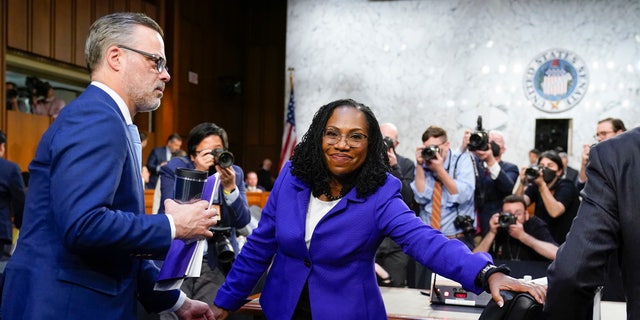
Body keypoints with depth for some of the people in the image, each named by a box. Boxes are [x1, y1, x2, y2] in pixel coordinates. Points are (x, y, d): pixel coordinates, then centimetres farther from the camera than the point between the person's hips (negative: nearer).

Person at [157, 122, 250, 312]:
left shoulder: (234, 173, 3)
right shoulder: (174, 169, -3)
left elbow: (242, 221, -4)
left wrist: (230, 187, -19)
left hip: (216, 263, 2)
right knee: (172, 314, -3)